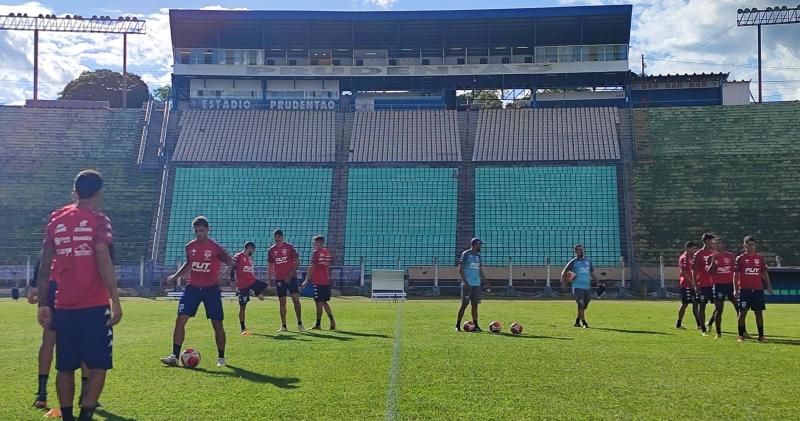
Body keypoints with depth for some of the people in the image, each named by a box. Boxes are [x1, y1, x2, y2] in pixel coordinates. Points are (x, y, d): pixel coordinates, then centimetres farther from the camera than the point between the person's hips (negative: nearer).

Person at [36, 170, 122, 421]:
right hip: (94, 307, -5)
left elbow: (44, 268, 10)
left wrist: (43, 304, 14)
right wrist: (115, 300, -15)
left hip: (63, 307, 5)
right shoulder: (98, 220, -5)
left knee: (65, 367, 14)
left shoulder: (56, 222, 10)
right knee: (98, 366, 3)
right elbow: (103, 261, -15)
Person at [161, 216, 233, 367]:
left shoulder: (216, 247, -9)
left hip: (211, 289, -3)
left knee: (217, 324, 1)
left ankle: (221, 357, 16)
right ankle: (175, 356, 1)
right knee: (180, 320, -6)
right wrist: (176, 276, 13)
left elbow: (231, 264, -8)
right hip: (193, 288, 3)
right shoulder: (190, 246, 4)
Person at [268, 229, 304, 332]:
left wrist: (290, 274, -12)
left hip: (291, 278, -2)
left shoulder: (289, 247, -1)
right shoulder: (271, 250, 7)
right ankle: (283, 326, 11)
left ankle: (300, 324, 3)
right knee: (282, 302, 5)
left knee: (296, 299, -7)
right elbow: (270, 266, 13)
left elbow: (297, 262, -2)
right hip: (279, 279, 3)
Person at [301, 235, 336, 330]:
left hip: (317, 282, -7)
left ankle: (318, 324, 2)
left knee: (319, 303, -3)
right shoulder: (327, 252, 11)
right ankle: (332, 320, 3)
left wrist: (306, 280, -9)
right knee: (324, 302, 14)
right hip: (326, 281, 7)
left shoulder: (316, 252, -9)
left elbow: (312, 267, -12)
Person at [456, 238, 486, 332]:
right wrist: (465, 282, -17)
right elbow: (460, 268, -10)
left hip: (476, 284, 7)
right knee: (464, 304, -6)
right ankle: (458, 325, 1)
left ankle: (475, 325, 9)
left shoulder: (478, 255, 16)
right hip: (467, 284, -6)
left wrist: (484, 281, 11)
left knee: (475, 304, 6)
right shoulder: (466, 254, -5)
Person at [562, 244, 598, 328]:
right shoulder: (573, 262, 0)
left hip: (587, 287, 5)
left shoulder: (588, 261, 14)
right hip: (577, 287, -5)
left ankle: (577, 322, 22)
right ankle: (584, 323, -6)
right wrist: (563, 281, -11)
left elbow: (592, 274, 22)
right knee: (581, 305, -12)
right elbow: (564, 272, 4)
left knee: (584, 306, 8)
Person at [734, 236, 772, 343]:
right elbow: (735, 274, 1)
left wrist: (769, 286, 3)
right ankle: (741, 335, 5)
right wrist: (735, 289, -5)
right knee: (742, 312, -2)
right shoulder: (740, 258, 2)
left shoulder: (760, 257, 10)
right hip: (744, 289, -3)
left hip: (758, 289, 3)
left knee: (759, 312, 5)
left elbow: (764, 273, 12)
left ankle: (761, 336, 11)